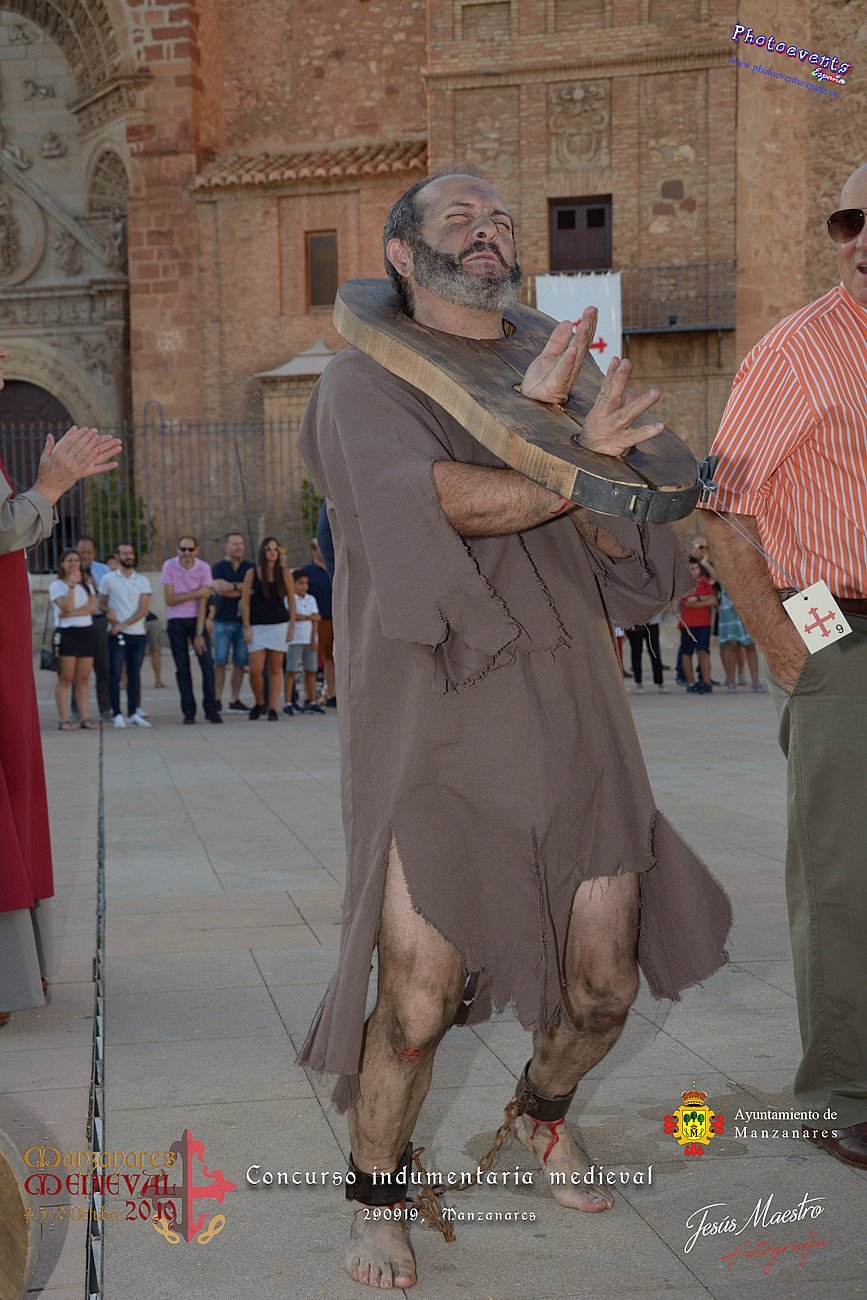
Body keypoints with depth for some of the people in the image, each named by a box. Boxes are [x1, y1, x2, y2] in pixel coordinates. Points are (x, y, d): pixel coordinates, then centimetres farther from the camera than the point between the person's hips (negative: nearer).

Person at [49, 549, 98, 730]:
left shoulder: (87, 583, 14)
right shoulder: (57, 585, 0)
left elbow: (92, 606, -2)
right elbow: (67, 608, -13)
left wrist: (72, 613, -13)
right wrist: (71, 586, -17)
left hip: (87, 632, 4)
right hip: (67, 632, -4)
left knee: (83, 679, 3)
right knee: (65, 678, -5)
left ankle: (85, 718, 3)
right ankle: (63, 720, -6)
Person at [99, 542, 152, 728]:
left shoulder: (142, 580, 8)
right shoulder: (108, 579, 4)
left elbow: (143, 609, -1)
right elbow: (101, 603, 9)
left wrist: (124, 624, -11)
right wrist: (109, 611, -14)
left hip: (138, 634, 2)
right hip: (117, 635, -2)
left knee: (134, 675, 6)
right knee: (115, 675, -3)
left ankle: (133, 713, 11)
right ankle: (117, 714, 0)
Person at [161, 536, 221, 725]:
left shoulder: (204, 568, -7)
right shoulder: (169, 566, -7)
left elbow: (203, 601, -10)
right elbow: (170, 600, -8)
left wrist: (199, 634, -14)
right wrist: (196, 593, -13)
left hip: (197, 619, 0)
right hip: (176, 622, 0)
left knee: (207, 664, -8)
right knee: (182, 667, 1)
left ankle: (211, 709, -1)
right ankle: (188, 712, 7)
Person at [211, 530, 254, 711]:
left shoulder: (250, 568, 11)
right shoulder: (218, 568, 6)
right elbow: (219, 589, -11)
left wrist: (233, 586, -10)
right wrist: (244, 590, -11)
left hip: (243, 620, 2)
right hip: (223, 620, -2)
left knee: (240, 663, 3)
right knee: (220, 662, -6)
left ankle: (235, 700, 9)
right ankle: (217, 699, -3)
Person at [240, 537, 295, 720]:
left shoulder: (284, 574, 4)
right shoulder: (252, 573, 2)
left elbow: (291, 602, 6)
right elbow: (245, 602, 2)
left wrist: (292, 627, -1)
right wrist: (246, 628, -5)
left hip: (279, 625, 0)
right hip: (257, 627, 0)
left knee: (275, 669, 1)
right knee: (255, 670, -7)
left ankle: (272, 709, 6)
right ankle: (259, 703, 15)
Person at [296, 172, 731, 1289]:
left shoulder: (560, 375, 16)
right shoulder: (367, 381, 2)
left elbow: (629, 547, 3)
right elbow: (424, 496, -19)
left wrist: (544, 430, -14)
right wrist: (576, 468, -12)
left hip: (572, 723, 5)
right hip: (435, 726, -4)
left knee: (603, 985, 8)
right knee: (418, 1000, -9)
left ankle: (541, 1110, 41)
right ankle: (374, 1196, 19)